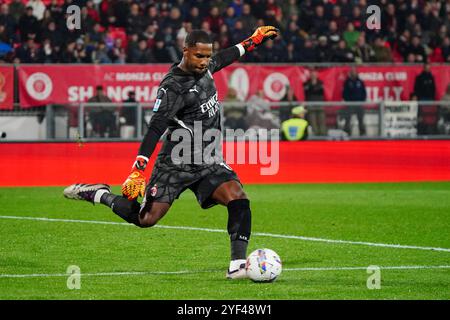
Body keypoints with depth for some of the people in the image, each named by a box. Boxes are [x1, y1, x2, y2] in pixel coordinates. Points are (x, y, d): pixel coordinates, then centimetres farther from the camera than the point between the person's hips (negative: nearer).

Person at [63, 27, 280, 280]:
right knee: (145, 219, -5)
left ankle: (238, 263, -19)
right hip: (177, 164, -6)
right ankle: (98, 194, 20)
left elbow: (223, 58, 29)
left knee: (238, 198, -20)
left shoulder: (204, 67, 3)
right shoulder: (173, 87, -20)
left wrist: (253, 41, 37)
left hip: (209, 164, 6)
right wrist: (138, 171, -34)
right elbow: (155, 129, -27)